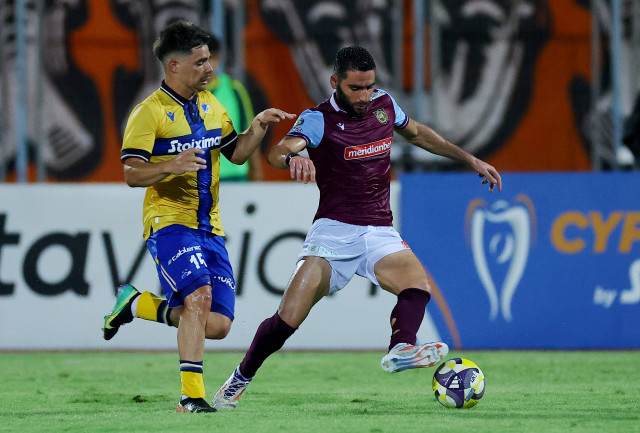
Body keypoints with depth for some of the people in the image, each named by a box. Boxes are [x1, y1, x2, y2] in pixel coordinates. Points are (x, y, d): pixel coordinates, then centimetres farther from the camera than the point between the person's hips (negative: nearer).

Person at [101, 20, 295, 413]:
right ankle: (192, 394, -22)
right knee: (199, 295, -28)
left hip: (210, 227, 7)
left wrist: (258, 127, 6)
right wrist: (171, 166, -32)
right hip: (169, 222, -7)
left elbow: (236, 153, 24)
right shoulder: (150, 113, -8)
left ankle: (137, 304, 21)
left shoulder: (211, 105, 14)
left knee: (218, 326, -1)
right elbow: (132, 174, -14)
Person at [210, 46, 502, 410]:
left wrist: (470, 159, 28)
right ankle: (240, 380, 7)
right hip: (333, 230, -4)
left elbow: (417, 133, 29)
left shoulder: (384, 104, 7)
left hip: (380, 233, 4)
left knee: (418, 285, -28)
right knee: (288, 318, -13)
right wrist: (292, 158, -52)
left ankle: (401, 349, -49)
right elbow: (278, 152, -27)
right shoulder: (319, 120, -8)